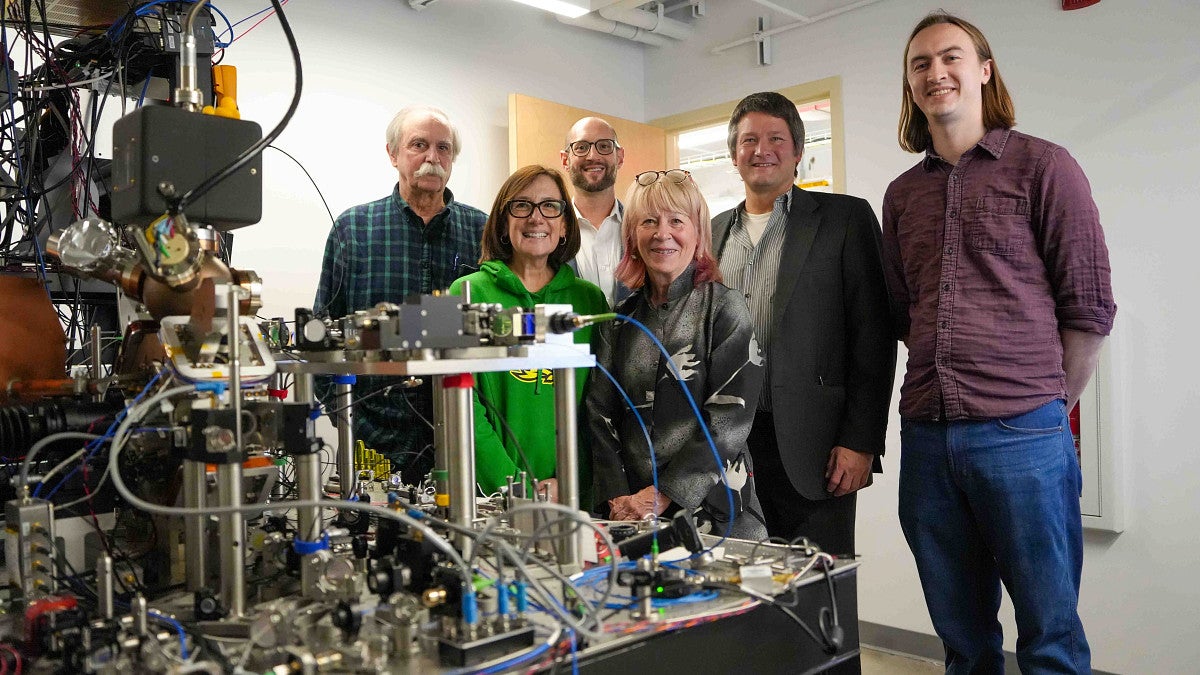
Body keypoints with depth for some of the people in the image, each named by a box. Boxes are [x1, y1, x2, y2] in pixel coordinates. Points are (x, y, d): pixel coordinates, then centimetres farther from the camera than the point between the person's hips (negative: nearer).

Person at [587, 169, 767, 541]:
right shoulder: (620, 319, 7)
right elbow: (600, 416, 4)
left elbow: (728, 421, -12)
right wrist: (617, 499, -9)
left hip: (713, 509, -3)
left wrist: (662, 495, -17)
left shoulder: (725, 309, -5)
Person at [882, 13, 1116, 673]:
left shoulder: (1041, 165, 1)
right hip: (926, 437, 4)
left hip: (1021, 436, -4)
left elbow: (1089, 307, -1)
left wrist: (1051, 409, 0)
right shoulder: (902, 193, 14)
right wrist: (943, 388, 9)